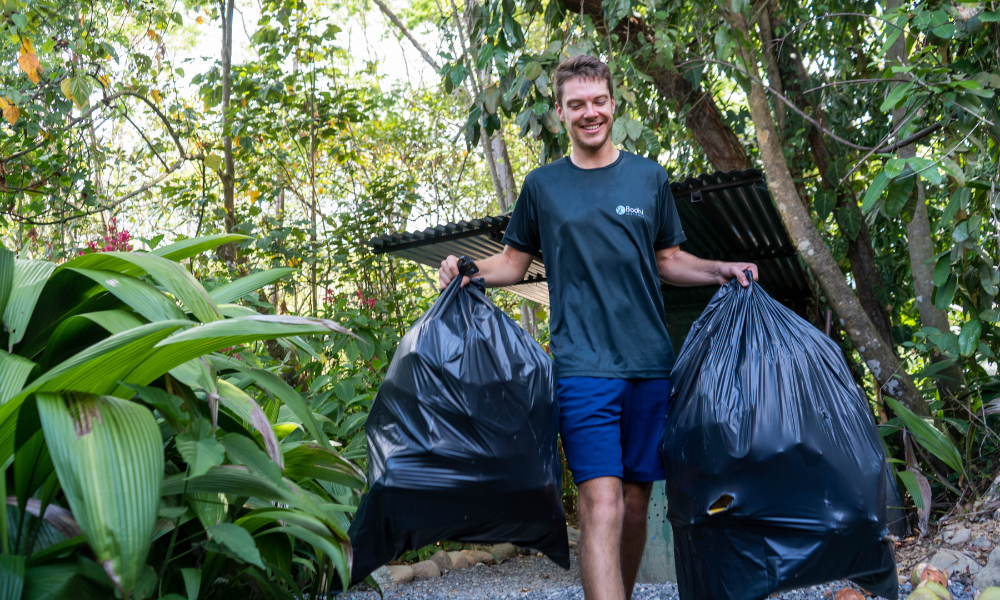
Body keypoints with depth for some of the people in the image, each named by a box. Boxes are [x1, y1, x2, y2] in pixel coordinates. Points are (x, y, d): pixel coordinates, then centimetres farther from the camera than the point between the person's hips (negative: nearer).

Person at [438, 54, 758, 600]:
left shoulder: (650, 177, 12)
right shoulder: (541, 185, 8)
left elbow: (668, 261, 18)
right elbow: (514, 262, 12)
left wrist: (719, 270, 3)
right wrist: (468, 272, -6)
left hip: (650, 363, 3)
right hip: (583, 365, -2)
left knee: (636, 499, 10)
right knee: (601, 503, -12)